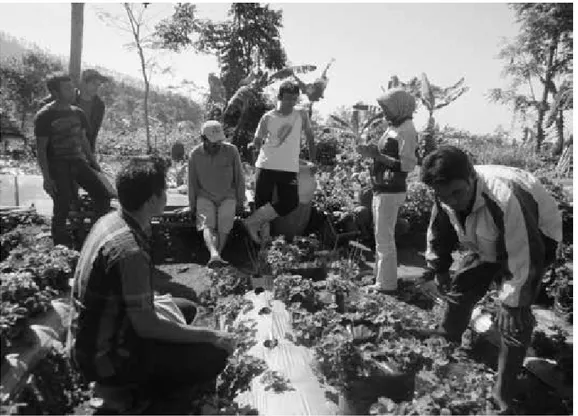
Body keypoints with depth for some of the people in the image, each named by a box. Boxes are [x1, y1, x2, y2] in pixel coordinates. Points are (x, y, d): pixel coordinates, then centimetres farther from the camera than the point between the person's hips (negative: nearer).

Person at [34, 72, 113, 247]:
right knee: (63, 207, -8)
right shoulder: (44, 116, -8)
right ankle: (61, 245, 11)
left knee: (104, 195, -4)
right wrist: (47, 178, -13)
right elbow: (41, 149, -7)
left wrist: (94, 163, 16)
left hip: (78, 161, 6)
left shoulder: (78, 113, 10)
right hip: (58, 165, -5)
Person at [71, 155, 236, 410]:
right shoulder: (129, 250, -32)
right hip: (107, 359, -9)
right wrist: (211, 336, -19)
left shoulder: (111, 220, -3)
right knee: (214, 357, -13)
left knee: (187, 309, 21)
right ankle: (141, 385, 5)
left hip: (95, 337, 9)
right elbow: (146, 326, -27)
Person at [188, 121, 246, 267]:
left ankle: (215, 258, -28)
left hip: (227, 197, 0)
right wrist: (192, 205, 7)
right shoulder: (195, 154, -4)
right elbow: (192, 182, 5)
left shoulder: (231, 150, -7)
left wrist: (240, 202, 2)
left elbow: (239, 178, 1)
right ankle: (214, 255, -43)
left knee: (224, 226, -25)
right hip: (205, 197, 0)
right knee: (207, 224, -26)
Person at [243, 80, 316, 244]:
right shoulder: (268, 118, 1)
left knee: (290, 202, -14)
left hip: (290, 169, 1)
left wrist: (312, 161, 12)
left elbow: (310, 137, 11)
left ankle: (252, 222, -4)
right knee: (262, 202, -1)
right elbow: (257, 141, 13)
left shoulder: (302, 115, 3)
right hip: (266, 166, 0)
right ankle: (263, 231, 17)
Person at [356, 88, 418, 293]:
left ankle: (387, 284, 8)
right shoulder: (394, 127, 15)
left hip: (390, 192, -10)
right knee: (383, 237, 17)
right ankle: (383, 278, 29)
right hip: (381, 190, 10)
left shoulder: (406, 130, -13)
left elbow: (407, 164, -20)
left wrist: (376, 155, -22)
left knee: (384, 238, -3)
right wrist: (372, 151, 3)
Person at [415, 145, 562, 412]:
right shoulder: (446, 197, -21)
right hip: (490, 245, 6)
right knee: (462, 285, 8)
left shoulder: (504, 198, -44)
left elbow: (521, 258, -35)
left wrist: (510, 301, -26)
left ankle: (503, 394, 4)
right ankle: (448, 334, 39)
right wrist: (437, 273, 4)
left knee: (514, 319, -12)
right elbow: (439, 237, -3)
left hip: (533, 241, -6)